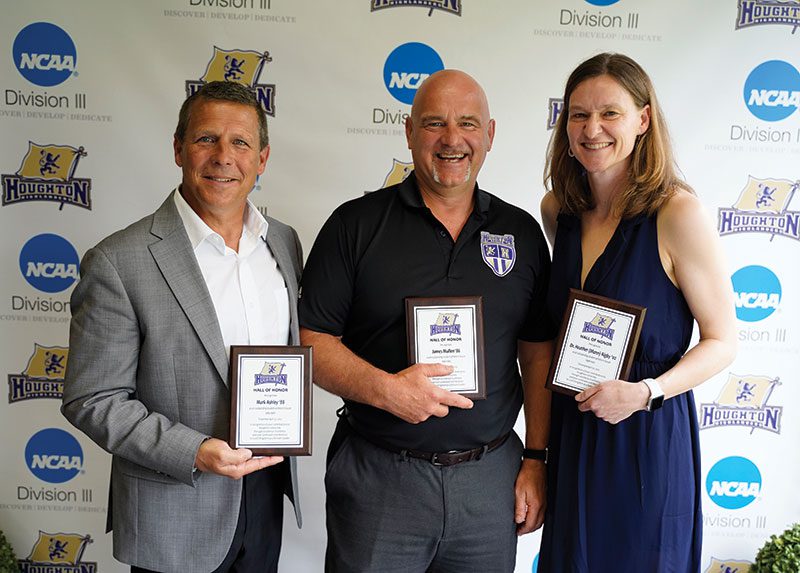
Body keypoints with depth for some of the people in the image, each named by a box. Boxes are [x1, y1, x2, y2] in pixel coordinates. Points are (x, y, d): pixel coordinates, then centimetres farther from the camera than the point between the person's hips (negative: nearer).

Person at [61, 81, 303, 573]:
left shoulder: (284, 242, 2)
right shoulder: (119, 263, -16)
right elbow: (92, 400, -13)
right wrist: (193, 453, -22)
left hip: (268, 493, 5)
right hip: (174, 517, -5)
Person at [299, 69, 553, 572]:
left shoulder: (523, 233, 5)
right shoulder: (357, 224, -3)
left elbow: (538, 354, 7)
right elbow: (311, 339, -5)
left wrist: (537, 459, 3)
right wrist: (383, 389, -20)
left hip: (491, 476, 3)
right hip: (377, 477, -2)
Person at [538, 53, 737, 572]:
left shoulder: (678, 213, -16)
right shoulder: (557, 211, 2)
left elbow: (722, 341, -9)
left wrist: (646, 392, -24)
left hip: (648, 435, -5)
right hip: (572, 432, 5)